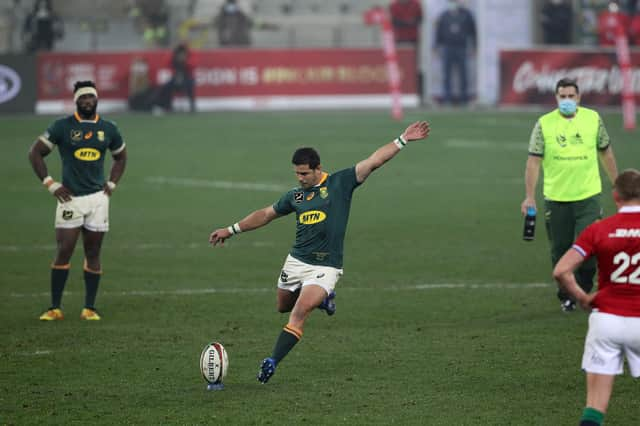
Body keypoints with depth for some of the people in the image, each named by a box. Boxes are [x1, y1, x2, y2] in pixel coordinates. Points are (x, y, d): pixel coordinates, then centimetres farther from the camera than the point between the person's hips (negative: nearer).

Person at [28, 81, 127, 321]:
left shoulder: (108, 129, 7)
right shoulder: (63, 127, -3)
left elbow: (120, 157, 24)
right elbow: (35, 153, 1)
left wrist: (112, 184, 11)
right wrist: (50, 184, -4)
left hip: (97, 198, 3)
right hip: (70, 198, -3)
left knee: (93, 253, 5)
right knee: (64, 251, -7)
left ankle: (90, 308, 10)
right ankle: (55, 308, -2)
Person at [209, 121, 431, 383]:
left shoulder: (340, 183, -4)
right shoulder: (295, 196, 9)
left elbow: (374, 161, -8)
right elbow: (266, 214, 22)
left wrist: (402, 140, -15)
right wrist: (232, 230, 24)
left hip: (324, 268, -6)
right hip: (296, 262, 6)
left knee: (298, 315, -19)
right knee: (284, 307, 19)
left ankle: (273, 362, -18)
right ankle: (322, 299, 45)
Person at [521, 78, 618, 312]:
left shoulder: (593, 118, 2)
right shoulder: (544, 124, -3)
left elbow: (606, 152, 13)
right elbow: (533, 161, -2)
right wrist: (530, 197, -7)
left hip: (588, 196, 0)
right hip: (556, 198, 0)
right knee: (560, 251, 6)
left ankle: (584, 293, 11)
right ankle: (566, 297, 23)